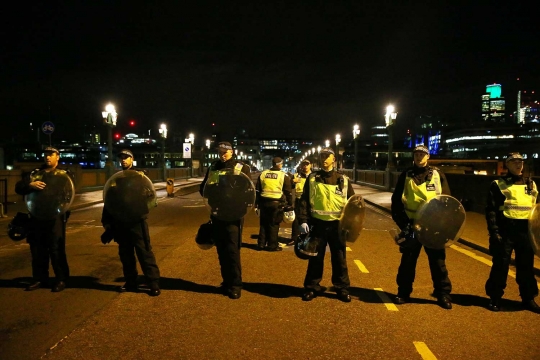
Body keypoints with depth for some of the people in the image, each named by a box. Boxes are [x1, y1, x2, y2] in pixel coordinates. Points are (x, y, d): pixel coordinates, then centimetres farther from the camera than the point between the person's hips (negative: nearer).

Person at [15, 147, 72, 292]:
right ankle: (39, 279, 21)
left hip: (55, 216, -4)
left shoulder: (64, 174, 6)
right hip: (37, 216, 4)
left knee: (56, 249, -2)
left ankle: (61, 279, 8)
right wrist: (30, 185, -18)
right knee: (37, 249, 9)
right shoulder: (35, 173, 15)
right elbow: (18, 187, 3)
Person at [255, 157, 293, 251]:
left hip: (264, 202, 4)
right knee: (274, 224, 3)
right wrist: (290, 204, 5)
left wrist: (258, 203, 17)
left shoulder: (263, 174, 8)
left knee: (263, 223, 13)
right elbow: (288, 192, -3)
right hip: (277, 203, -4)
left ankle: (261, 244, 17)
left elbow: (258, 190, 11)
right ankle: (272, 245, 8)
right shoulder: (283, 176, -4)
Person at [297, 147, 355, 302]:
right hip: (317, 223, 0)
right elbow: (304, 200, 1)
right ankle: (312, 287, 21)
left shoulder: (343, 180, 4)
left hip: (337, 224, 1)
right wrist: (303, 220, -8)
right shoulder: (312, 178, 3)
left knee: (339, 258, 9)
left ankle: (342, 288, 23)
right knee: (315, 257, 8)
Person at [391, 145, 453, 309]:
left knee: (438, 260, 6)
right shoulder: (406, 175, 5)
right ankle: (404, 292, 21)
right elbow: (396, 200, 4)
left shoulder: (438, 175, 4)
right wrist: (401, 220, -6)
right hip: (411, 224, 0)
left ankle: (443, 294, 19)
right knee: (408, 260, 8)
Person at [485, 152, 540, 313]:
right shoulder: (498, 184, -1)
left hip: (526, 230, 4)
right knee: (500, 265, 2)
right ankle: (495, 298, 14)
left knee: (527, 266, 11)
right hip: (505, 230, -4)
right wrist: (494, 231, -13)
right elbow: (491, 210, -5)